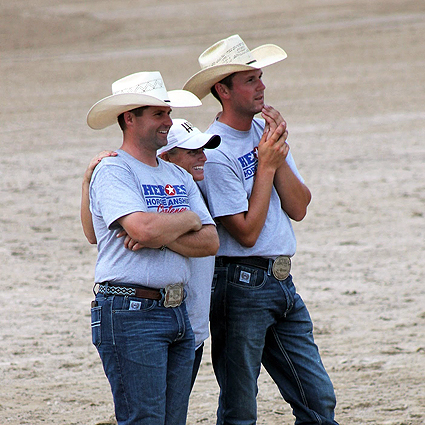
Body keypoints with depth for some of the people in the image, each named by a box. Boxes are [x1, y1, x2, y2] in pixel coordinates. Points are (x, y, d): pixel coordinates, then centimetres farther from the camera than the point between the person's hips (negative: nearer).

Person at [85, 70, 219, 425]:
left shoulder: (179, 177, 17)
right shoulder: (113, 172, -6)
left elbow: (210, 241, 7)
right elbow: (143, 228, -23)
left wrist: (162, 236, -10)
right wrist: (187, 220, -4)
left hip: (178, 313, 8)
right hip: (130, 313, -7)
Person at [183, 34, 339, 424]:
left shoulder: (266, 130, 10)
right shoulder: (215, 154, -14)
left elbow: (299, 208, 5)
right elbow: (247, 232, -16)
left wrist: (278, 156, -8)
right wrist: (266, 164, -13)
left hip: (282, 283, 7)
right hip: (241, 286, -7)